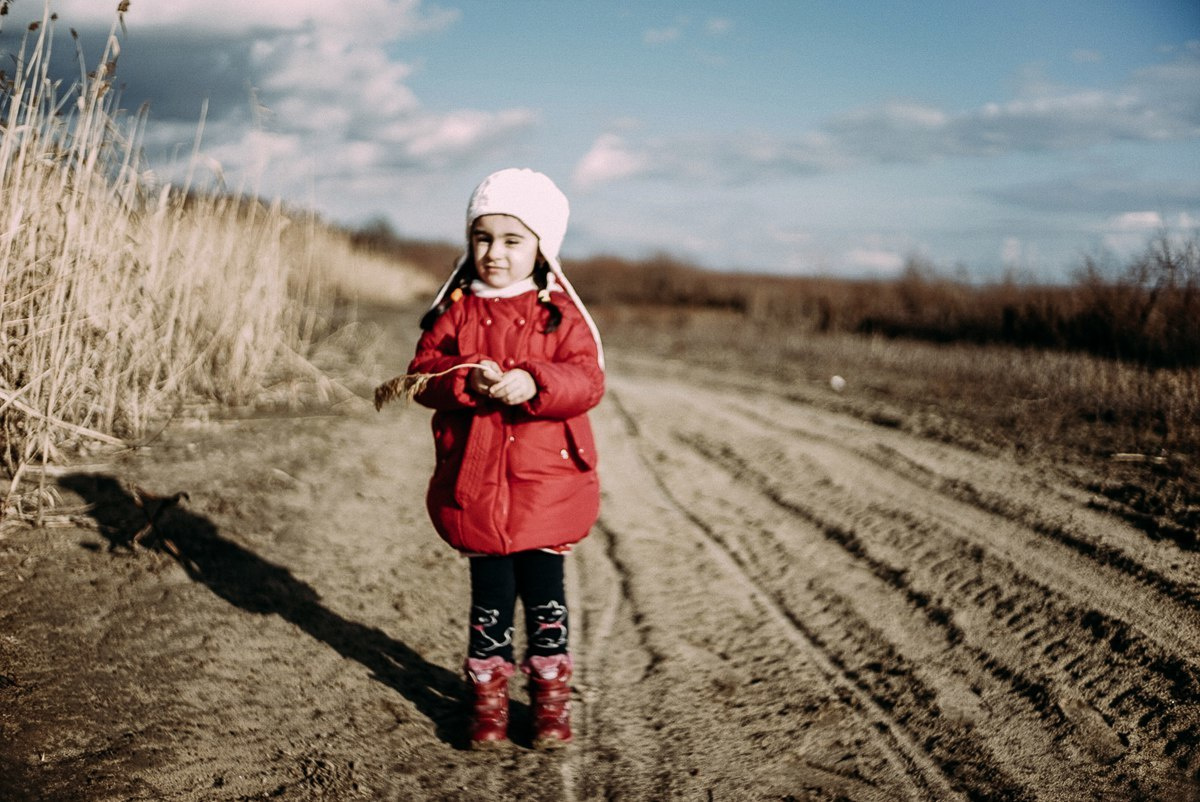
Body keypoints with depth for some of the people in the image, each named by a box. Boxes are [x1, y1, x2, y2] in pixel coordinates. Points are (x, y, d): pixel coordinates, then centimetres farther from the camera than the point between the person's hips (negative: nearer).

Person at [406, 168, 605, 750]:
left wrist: (534, 383, -29)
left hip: (546, 484, -1)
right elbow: (424, 373, -3)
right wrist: (466, 382, -23)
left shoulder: (560, 314, -2)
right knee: (490, 594, 11)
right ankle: (488, 692, 26)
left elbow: (587, 382, -11)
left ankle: (551, 694, 25)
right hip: (474, 483, 1)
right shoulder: (456, 309, 3)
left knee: (544, 592, 8)